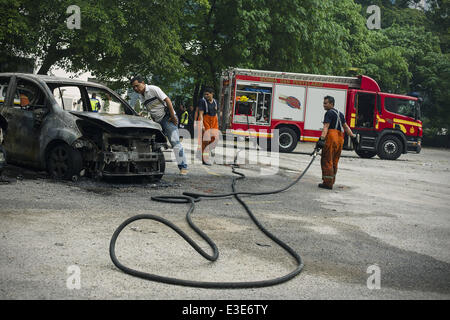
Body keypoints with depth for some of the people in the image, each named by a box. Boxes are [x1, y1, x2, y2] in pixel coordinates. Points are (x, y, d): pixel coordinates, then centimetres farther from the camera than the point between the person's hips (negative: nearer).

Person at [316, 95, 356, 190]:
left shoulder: (329, 113, -5)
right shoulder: (340, 113, 21)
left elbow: (326, 127, -18)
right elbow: (346, 127, 26)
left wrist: (322, 139, -26)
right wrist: (353, 136, 33)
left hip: (331, 137, -8)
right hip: (340, 139, 8)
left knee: (327, 161, -5)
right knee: (334, 162, 15)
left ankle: (328, 183, -7)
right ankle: (331, 181, 20)